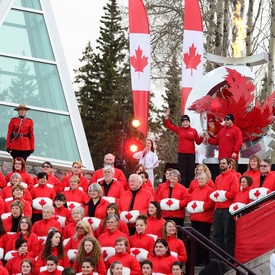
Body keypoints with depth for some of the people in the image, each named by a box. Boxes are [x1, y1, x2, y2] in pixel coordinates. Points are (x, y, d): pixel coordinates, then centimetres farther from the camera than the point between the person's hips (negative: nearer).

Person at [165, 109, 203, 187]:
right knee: (182, 172, 0)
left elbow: (198, 142, 8)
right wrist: (167, 116, -6)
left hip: (191, 154, 1)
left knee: (190, 172, 2)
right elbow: (168, 125, 4)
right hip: (181, 154, 0)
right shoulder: (179, 130, 4)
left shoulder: (194, 131, 4)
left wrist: (201, 137, -10)